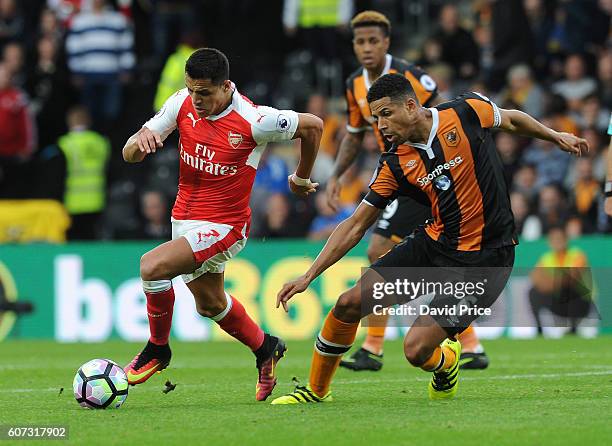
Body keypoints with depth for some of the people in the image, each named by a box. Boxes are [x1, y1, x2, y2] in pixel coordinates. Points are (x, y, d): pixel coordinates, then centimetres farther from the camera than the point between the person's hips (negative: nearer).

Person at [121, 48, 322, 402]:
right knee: (210, 303, 22)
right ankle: (266, 348, 48)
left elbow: (313, 125, -7)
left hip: (223, 225, -7)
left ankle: (157, 349, -2)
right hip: (184, 220, 7)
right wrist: (140, 141, -29)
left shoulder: (254, 121, -23)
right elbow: (129, 155, -4)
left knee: (153, 266, -25)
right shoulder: (182, 104, -8)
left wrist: (302, 178, 7)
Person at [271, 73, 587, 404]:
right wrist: (309, 276, -5)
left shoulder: (467, 112, -12)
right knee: (349, 303, -5)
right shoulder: (394, 165, -3)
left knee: (416, 349, -15)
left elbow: (511, 120, 11)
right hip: (434, 242, 4)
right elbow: (355, 226, 1)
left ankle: (446, 361, 23)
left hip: (485, 258, -4)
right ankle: (316, 389, 18)